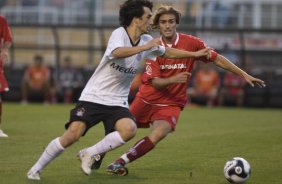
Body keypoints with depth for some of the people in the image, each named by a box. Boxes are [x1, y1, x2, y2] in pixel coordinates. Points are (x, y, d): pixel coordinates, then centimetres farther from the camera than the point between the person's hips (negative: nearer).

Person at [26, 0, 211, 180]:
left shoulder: (147, 41, 6)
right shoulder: (119, 34, -14)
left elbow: (168, 52, 23)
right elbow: (117, 52, -37)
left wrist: (195, 54, 22)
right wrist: (146, 47, -35)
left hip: (117, 102, 5)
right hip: (93, 97, -5)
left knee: (129, 130, -25)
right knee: (73, 134, -19)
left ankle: (90, 154, -6)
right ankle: (37, 168, 0)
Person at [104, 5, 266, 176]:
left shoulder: (191, 43, -9)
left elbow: (217, 59, -1)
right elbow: (155, 82, -14)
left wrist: (244, 75, -5)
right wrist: (174, 79, -35)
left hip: (171, 103, -1)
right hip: (147, 98, 1)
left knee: (158, 134, -27)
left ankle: (120, 163, -22)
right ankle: (100, 154, 38)